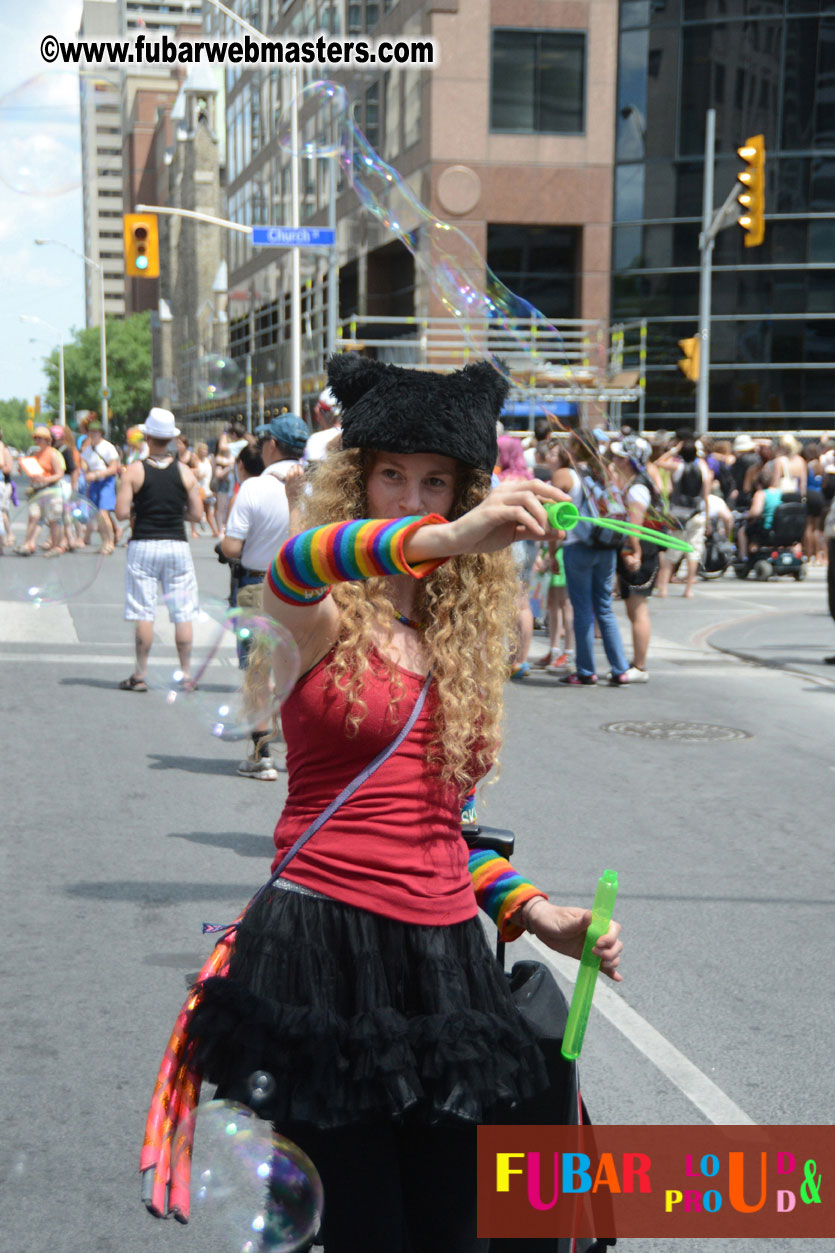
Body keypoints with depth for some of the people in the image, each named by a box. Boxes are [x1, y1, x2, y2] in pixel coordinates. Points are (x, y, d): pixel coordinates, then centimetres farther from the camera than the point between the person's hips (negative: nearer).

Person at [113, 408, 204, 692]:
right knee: (183, 613, 5)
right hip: (177, 544, 1)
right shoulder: (184, 472, 1)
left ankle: (140, 675, 4)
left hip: (143, 546, -1)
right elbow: (197, 514, 0)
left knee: (143, 613, 2)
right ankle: (185, 673, 6)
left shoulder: (134, 471, -5)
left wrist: (138, 509, 11)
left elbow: (122, 513, -10)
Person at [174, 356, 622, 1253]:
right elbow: (293, 571, -30)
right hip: (330, 945, -5)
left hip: (443, 953, 5)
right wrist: (448, 539, -47)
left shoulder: (462, 632, 12)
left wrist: (536, 915, 7)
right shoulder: (325, 619, -3)